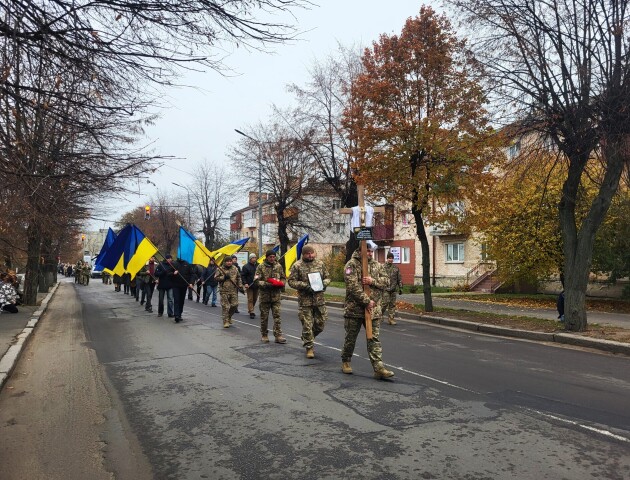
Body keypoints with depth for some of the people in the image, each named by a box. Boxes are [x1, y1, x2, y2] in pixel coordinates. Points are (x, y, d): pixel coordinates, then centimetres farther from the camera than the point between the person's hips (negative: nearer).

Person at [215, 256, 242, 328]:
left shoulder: (235, 268, 9)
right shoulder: (220, 269, -1)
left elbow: (238, 278, 17)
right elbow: (216, 278, -4)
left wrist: (240, 285, 7)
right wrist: (223, 277, -17)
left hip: (234, 290, 3)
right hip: (224, 290, -3)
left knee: (234, 305, 4)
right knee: (225, 306, -3)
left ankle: (229, 316, 29)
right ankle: (226, 321, 4)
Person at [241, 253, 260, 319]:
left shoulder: (257, 265, 8)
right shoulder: (246, 266, -5)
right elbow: (242, 276, -6)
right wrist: (245, 283, -16)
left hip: (256, 285, 5)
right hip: (249, 286, -5)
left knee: (255, 299, 13)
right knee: (250, 299, -3)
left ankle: (250, 310, 29)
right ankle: (251, 312, 0)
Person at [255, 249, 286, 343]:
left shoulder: (278, 266, 6)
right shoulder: (261, 267, -3)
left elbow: (283, 278, 14)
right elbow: (257, 280, -8)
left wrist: (280, 284, -7)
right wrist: (267, 284, -21)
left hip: (276, 295, 2)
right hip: (264, 295, -1)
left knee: (277, 316, -3)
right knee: (264, 317, 9)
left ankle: (278, 336, -1)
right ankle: (264, 335, 21)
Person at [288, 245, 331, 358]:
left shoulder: (320, 263, 7)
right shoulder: (297, 266, -5)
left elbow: (327, 277, 15)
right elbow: (291, 281, -6)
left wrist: (324, 283, -7)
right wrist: (304, 286, -18)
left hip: (319, 299, 4)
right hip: (305, 300, -4)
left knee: (321, 324, 9)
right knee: (307, 325, 0)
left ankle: (306, 338, 35)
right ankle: (309, 347, 15)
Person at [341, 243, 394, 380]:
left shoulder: (377, 265, 11)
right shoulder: (352, 264, -9)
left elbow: (386, 281, 4)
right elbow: (353, 286, -18)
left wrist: (373, 281, -15)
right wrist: (367, 301, -19)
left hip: (374, 310, 4)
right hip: (354, 309, -4)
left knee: (374, 339, 3)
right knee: (350, 337, 11)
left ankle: (378, 368, 3)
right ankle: (345, 362, 30)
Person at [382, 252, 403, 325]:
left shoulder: (396, 268, 11)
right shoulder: (383, 267, -3)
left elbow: (399, 279, 15)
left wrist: (400, 288, 10)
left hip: (393, 289, 5)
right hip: (385, 289, -4)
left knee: (392, 304, 5)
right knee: (385, 302, -10)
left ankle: (391, 318, 10)